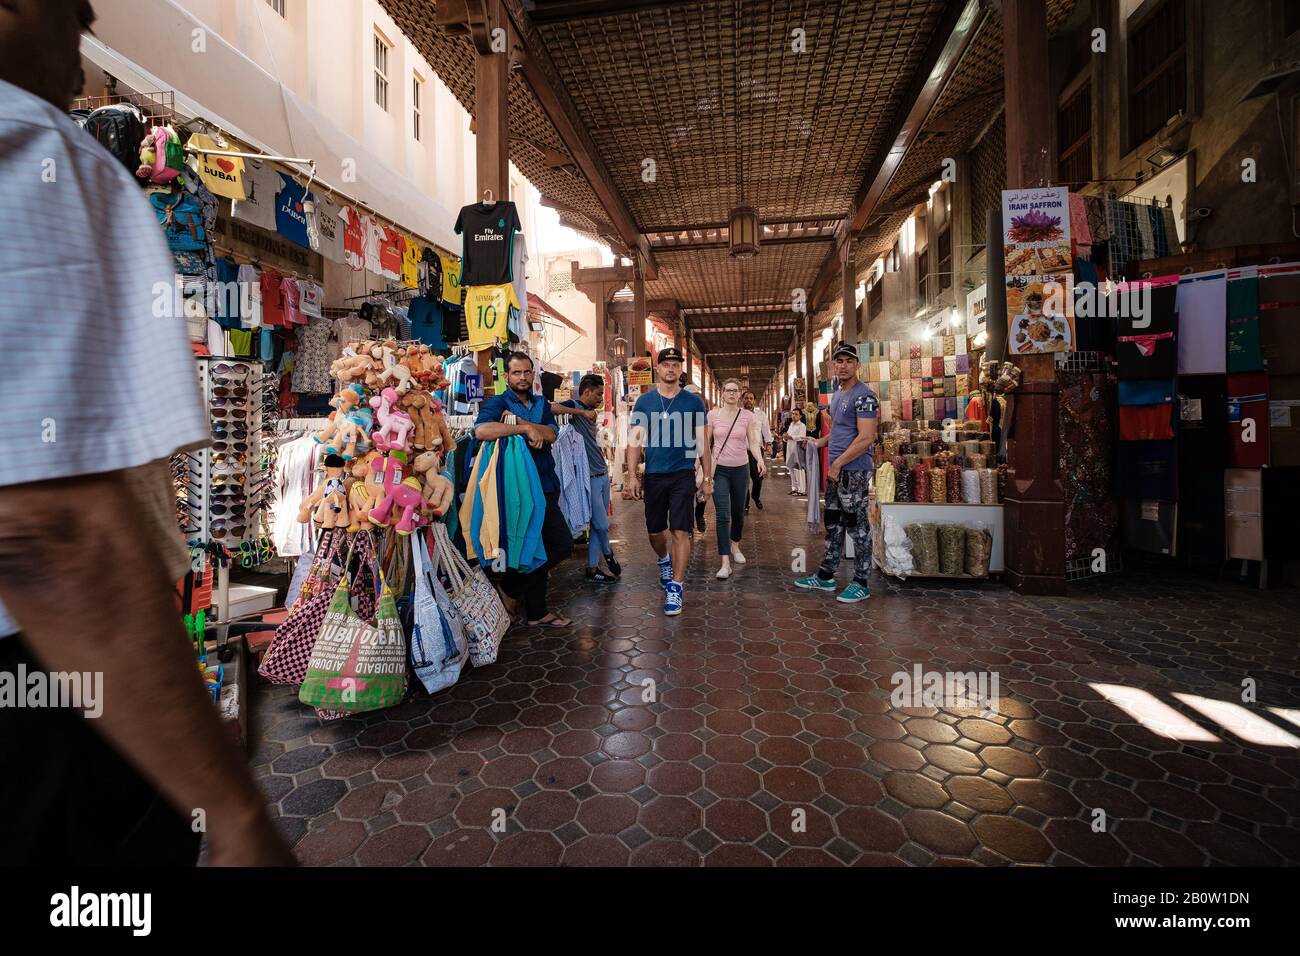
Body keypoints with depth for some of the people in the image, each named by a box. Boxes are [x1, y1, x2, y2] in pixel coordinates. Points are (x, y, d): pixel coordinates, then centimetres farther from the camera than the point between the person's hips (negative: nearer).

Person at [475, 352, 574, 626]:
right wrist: (526, 429, -22)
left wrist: (519, 421, -14)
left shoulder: (542, 404, 17)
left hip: (546, 485, 7)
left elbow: (551, 434, -3)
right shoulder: (497, 403, -2)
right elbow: (481, 430, -25)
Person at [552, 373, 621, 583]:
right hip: (590, 477, -9)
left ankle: (592, 568, 19)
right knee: (602, 525, 0)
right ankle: (608, 554, 28)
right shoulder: (574, 406, -8)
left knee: (600, 524, 10)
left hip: (602, 475, 9)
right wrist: (582, 412, -30)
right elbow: (552, 408, -29)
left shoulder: (591, 413, 18)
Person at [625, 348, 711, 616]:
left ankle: (675, 588, 4)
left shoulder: (694, 401, 3)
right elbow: (635, 441, 3)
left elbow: (702, 442, 6)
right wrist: (632, 476, -5)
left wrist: (707, 477, 4)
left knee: (681, 532, -6)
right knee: (655, 531, 14)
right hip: (653, 475, 2)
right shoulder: (644, 402, 4)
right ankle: (665, 560, 45)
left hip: (683, 475, -1)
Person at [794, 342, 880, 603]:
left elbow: (866, 437, -20)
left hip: (854, 471, -9)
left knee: (858, 526, -1)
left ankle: (861, 583, 10)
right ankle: (826, 576, 25)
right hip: (836, 470, 9)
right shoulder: (837, 395, 16)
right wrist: (817, 442, 11)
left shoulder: (864, 396, -12)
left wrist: (838, 463, -19)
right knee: (833, 524, 15)